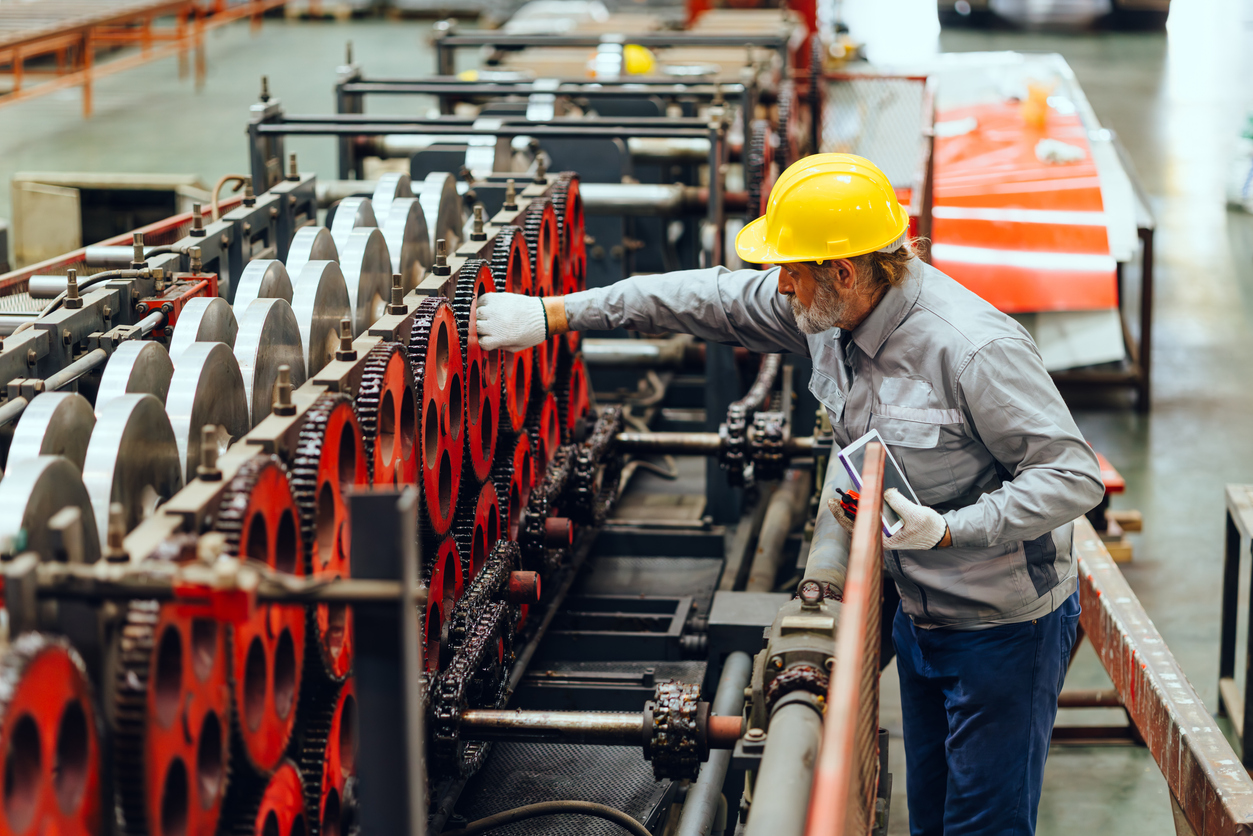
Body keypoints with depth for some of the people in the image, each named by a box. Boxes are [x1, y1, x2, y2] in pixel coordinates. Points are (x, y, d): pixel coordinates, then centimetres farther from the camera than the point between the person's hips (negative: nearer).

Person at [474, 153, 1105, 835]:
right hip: (920, 617, 8)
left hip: (1005, 629, -8)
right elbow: (711, 298, 4)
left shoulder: (975, 349, -29)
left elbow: (1074, 476, -24)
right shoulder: (829, 309, -5)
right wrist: (551, 314, 5)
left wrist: (946, 529, -32)